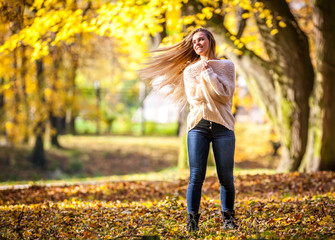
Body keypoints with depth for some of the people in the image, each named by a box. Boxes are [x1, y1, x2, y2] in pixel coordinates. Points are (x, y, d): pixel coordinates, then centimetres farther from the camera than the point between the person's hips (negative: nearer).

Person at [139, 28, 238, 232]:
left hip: (222, 125, 0)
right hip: (198, 125, 1)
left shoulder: (227, 66, 9)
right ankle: (192, 220, -7)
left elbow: (225, 94, -5)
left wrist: (208, 73, -5)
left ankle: (228, 218, 13)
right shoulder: (189, 70, 13)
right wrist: (203, 73, -4)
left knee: (226, 177, 2)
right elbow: (195, 98, -1)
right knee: (196, 176, -7)